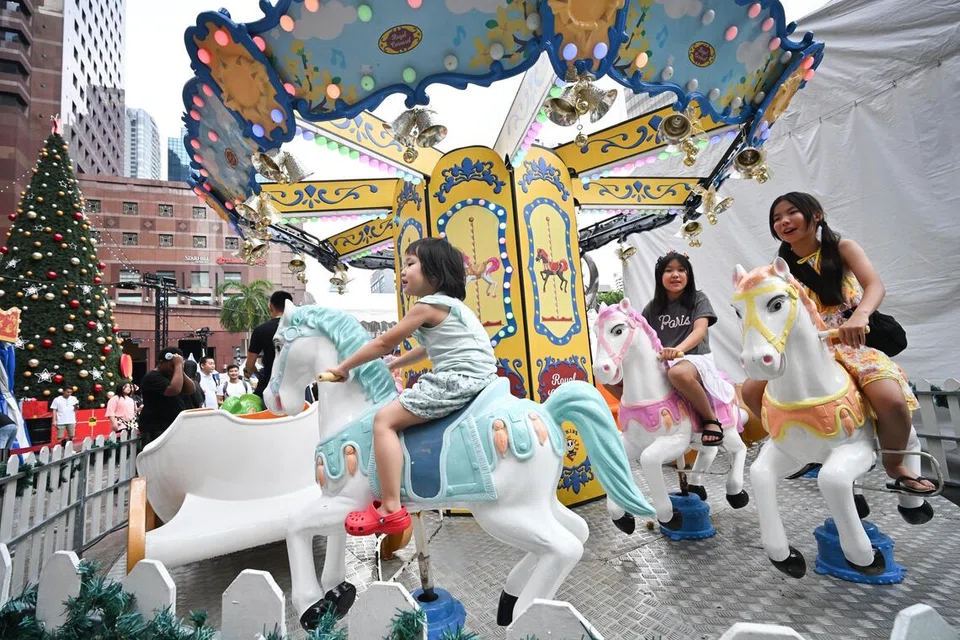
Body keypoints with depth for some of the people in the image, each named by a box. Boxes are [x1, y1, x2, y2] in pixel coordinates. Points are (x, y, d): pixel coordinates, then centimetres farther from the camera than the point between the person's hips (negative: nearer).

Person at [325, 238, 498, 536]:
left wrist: (344, 367, 9)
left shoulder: (427, 306, -8)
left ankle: (390, 510, -11)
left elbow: (384, 343, -3)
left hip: (457, 380, -11)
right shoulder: (450, 305, 21)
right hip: (478, 380, 11)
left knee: (384, 419, -10)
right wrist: (390, 366, 33)